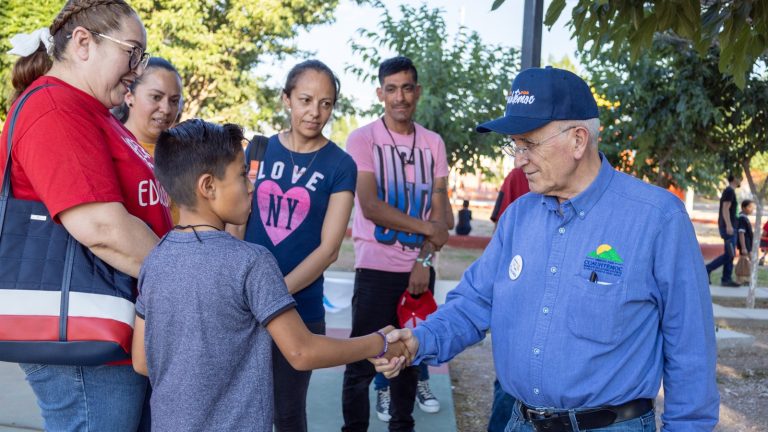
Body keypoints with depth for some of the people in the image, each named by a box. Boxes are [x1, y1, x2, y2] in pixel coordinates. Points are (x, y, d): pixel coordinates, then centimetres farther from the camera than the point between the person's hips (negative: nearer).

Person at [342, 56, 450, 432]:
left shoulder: (433, 143, 7)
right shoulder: (363, 139, -3)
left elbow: (439, 210, 4)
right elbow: (370, 206, -12)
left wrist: (425, 260, -8)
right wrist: (426, 228, -9)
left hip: (419, 269, 3)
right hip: (376, 268, -3)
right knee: (363, 360, 0)